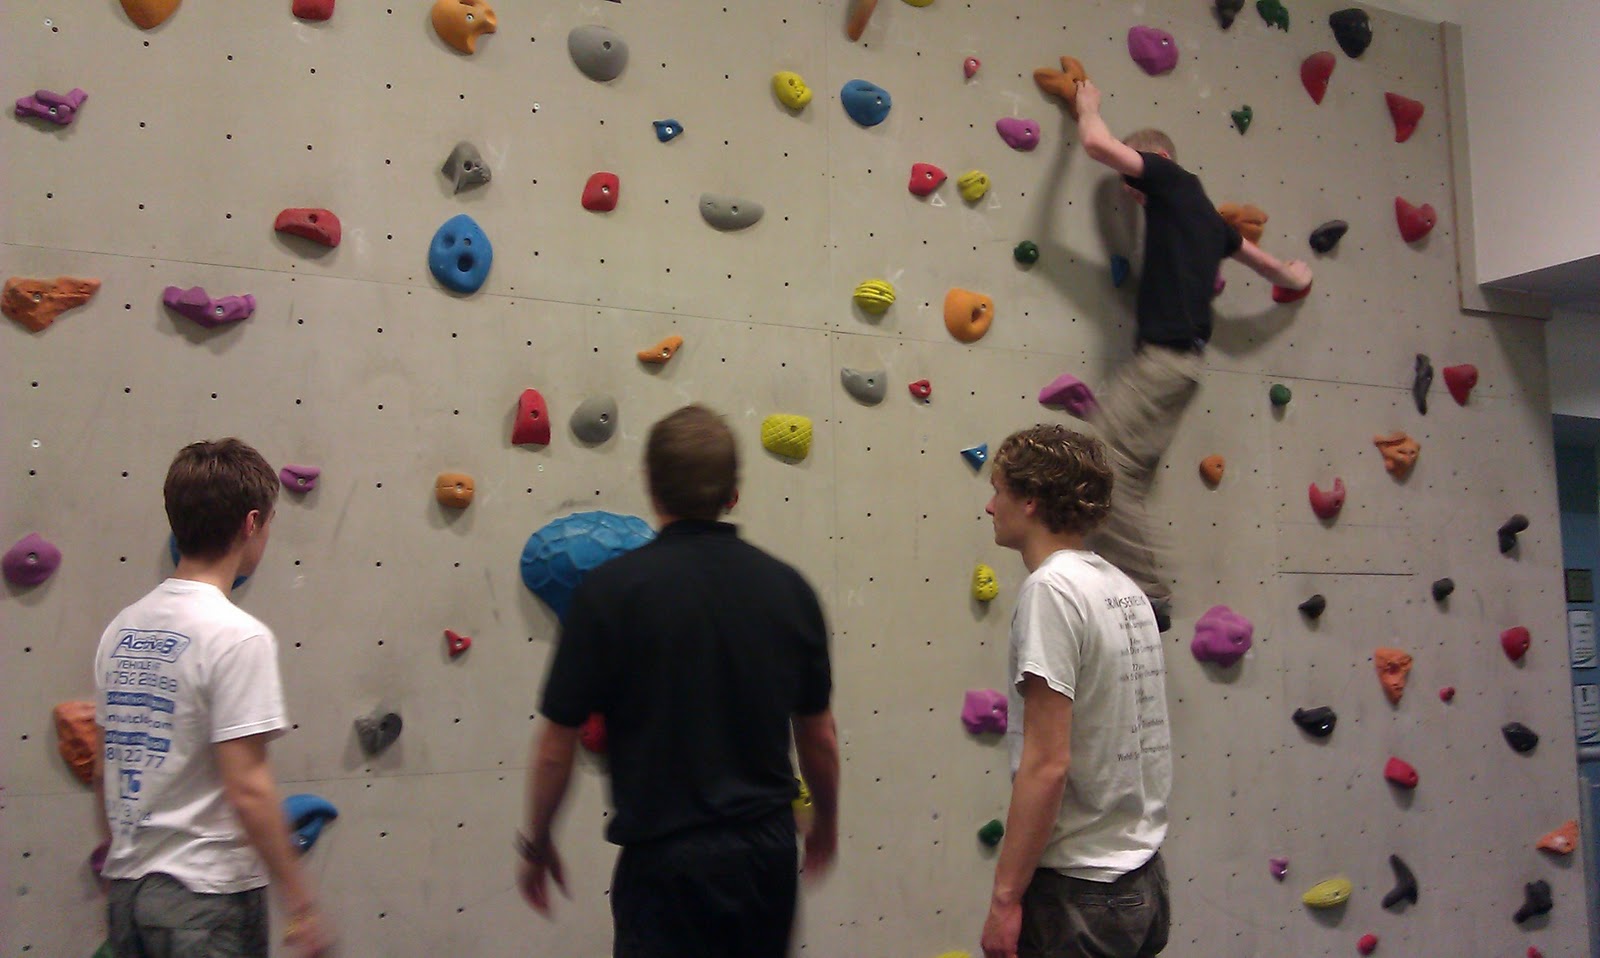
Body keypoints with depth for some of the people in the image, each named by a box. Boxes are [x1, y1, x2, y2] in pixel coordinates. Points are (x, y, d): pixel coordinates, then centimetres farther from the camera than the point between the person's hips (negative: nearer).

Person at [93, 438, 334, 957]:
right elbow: (247, 790, -21)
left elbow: (104, 772, 11)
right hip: (206, 895, -7)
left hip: (127, 886, 7)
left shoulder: (122, 628, 5)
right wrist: (302, 904, -14)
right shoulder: (238, 637, -18)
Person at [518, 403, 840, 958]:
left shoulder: (612, 589, -13)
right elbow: (818, 736, 7)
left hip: (665, 858, -4)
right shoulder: (788, 588, -2)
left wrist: (536, 845, 8)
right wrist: (826, 822, 25)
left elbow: (556, 745, -8)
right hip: (769, 850, 5)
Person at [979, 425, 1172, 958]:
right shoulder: (1125, 588, 8)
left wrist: (1005, 897, -17)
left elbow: (1046, 765, -22)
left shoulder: (1051, 588, -17)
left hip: (1078, 891, -8)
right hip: (1144, 878, 8)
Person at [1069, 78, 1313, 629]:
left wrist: (1087, 105, 16)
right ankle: (1145, 598, 3)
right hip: (1184, 358, 10)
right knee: (1126, 479, 5)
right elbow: (1267, 263, 42)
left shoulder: (1170, 179, 1)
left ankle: (1148, 598, -13)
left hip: (1165, 353, -10)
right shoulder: (1203, 211, 26)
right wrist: (1293, 277, 64)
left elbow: (1097, 142, -6)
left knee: (1104, 462, -15)